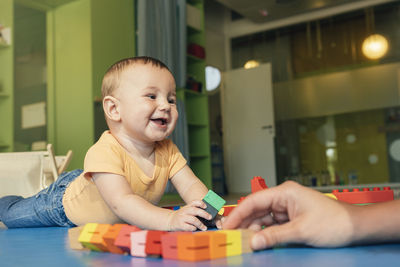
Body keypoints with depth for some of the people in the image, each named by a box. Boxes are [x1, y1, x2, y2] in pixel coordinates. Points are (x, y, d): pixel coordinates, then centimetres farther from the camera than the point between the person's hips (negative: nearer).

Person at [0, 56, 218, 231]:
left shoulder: (167, 151, -23)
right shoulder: (104, 153, -44)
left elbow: (191, 186, -27)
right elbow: (122, 202, -53)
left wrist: (209, 211, -48)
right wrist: (169, 219, -67)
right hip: (65, 201, -5)